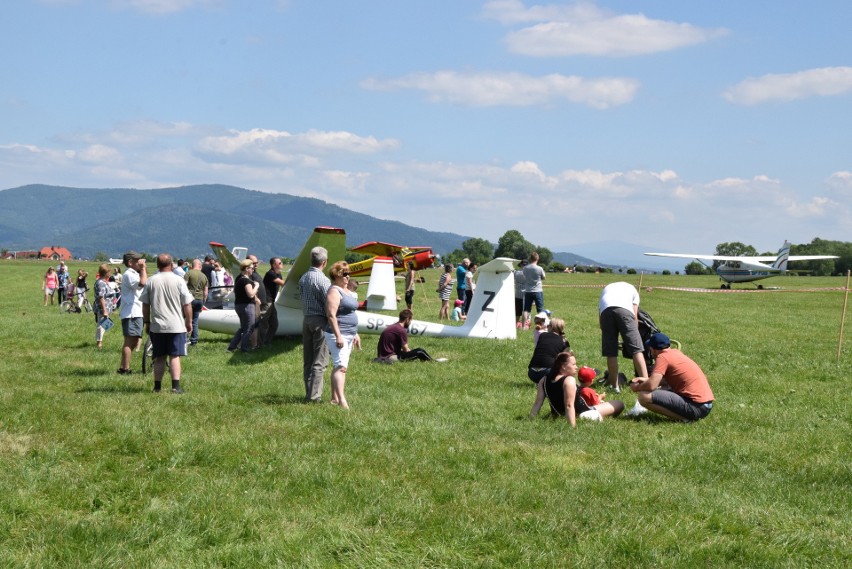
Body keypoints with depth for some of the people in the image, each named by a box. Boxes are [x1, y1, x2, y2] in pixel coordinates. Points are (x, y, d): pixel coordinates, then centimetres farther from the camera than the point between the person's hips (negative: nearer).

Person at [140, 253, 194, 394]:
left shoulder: (151, 281, 1)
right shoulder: (178, 281, -5)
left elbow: (145, 305, 4)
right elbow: (187, 305, -5)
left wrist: (147, 322, 16)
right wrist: (189, 322, 7)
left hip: (157, 326, 2)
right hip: (177, 326, -2)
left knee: (159, 357, 11)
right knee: (175, 356, 0)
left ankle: (157, 386, 15)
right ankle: (176, 386, -9)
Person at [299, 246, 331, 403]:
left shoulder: (303, 278, 9)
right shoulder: (322, 279, -15)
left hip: (306, 319, 8)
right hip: (320, 321, -8)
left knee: (307, 360, 12)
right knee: (319, 361, -4)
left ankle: (309, 393, 17)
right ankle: (314, 395, -5)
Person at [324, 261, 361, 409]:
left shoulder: (347, 291, 17)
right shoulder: (334, 291, -13)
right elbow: (331, 315, -20)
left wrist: (355, 334, 23)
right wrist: (338, 336, -24)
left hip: (349, 335, 10)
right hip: (338, 335, -10)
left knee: (338, 366, 12)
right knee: (341, 367, -17)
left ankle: (334, 398, 17)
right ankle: (342, 401, -25)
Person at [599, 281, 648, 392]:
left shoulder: (606, 289, 41)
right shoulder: (632, 289, 36)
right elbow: (635, 316, 24)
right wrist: (633, 335, 30)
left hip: (605, 310, 2)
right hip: (624, 309, -2)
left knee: (610, 352, 9)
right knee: (636, 349, -2)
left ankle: (615, 385, 14)